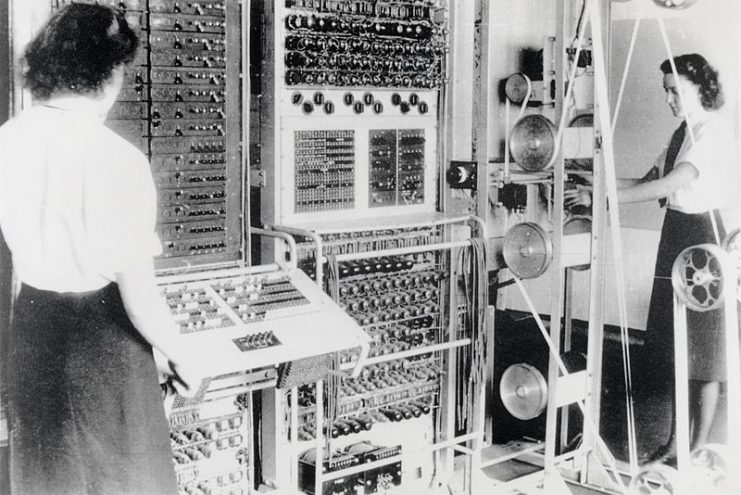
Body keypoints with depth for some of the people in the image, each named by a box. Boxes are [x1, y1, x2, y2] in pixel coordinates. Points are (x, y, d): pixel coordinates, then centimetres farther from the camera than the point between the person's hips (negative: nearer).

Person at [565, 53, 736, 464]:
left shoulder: (714, 133, -14)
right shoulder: (682, 133, 14)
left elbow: (668, 185, -24)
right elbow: (649, 181, 10)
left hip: (702, 235, -9)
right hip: (674, 234, 9)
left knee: (703, 350, 1)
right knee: (672, 343, 12)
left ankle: (698, 449, 12)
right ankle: (677, 441, 23)